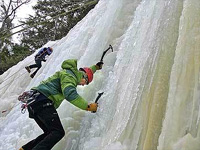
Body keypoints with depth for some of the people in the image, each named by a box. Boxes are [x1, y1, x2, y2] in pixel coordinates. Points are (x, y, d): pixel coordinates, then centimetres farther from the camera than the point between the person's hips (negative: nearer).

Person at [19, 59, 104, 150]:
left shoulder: (72, 74, 26)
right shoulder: (68, 75, -7)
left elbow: (86, 71, 49)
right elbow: (70, 94, -25)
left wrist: (95, 67, 54)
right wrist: (88, 107, -19)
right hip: (43, 102, -11)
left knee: (50, 133, 11)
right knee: (58, 132, -15)